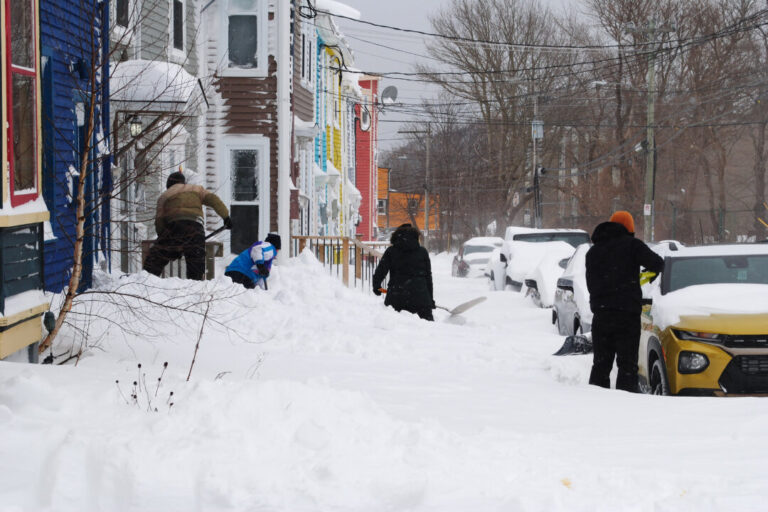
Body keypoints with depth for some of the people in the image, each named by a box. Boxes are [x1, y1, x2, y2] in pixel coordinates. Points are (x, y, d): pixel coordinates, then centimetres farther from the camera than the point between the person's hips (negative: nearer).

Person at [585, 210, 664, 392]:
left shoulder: (593, 251, 17)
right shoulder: (630, 244, -1)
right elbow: (657, 263, -9)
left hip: (600, 314, 5)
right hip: (627, 314, -5)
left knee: (600, 364, 10)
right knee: (627, 365, -2)